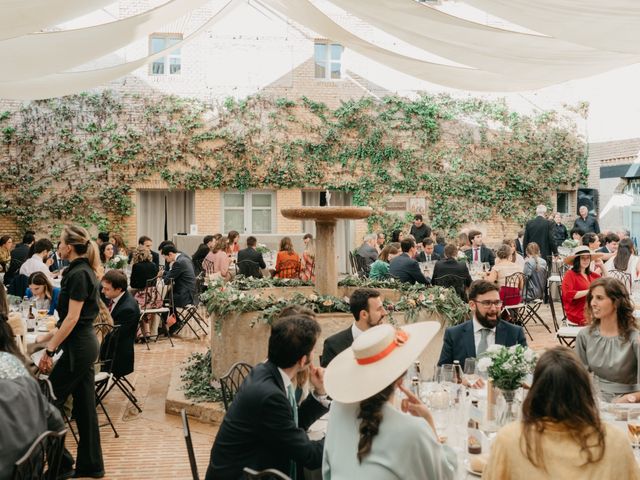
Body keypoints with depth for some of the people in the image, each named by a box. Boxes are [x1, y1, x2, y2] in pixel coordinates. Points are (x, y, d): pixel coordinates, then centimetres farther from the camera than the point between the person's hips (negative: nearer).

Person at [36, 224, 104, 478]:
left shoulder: (78, 274, -17)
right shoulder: (84, 271, 12)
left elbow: (72, 318, -20)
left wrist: (50, 350, -17)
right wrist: (48, 336, 21)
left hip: (78, 348, -9)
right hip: (86, 345, 9)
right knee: (84, 404, 12)